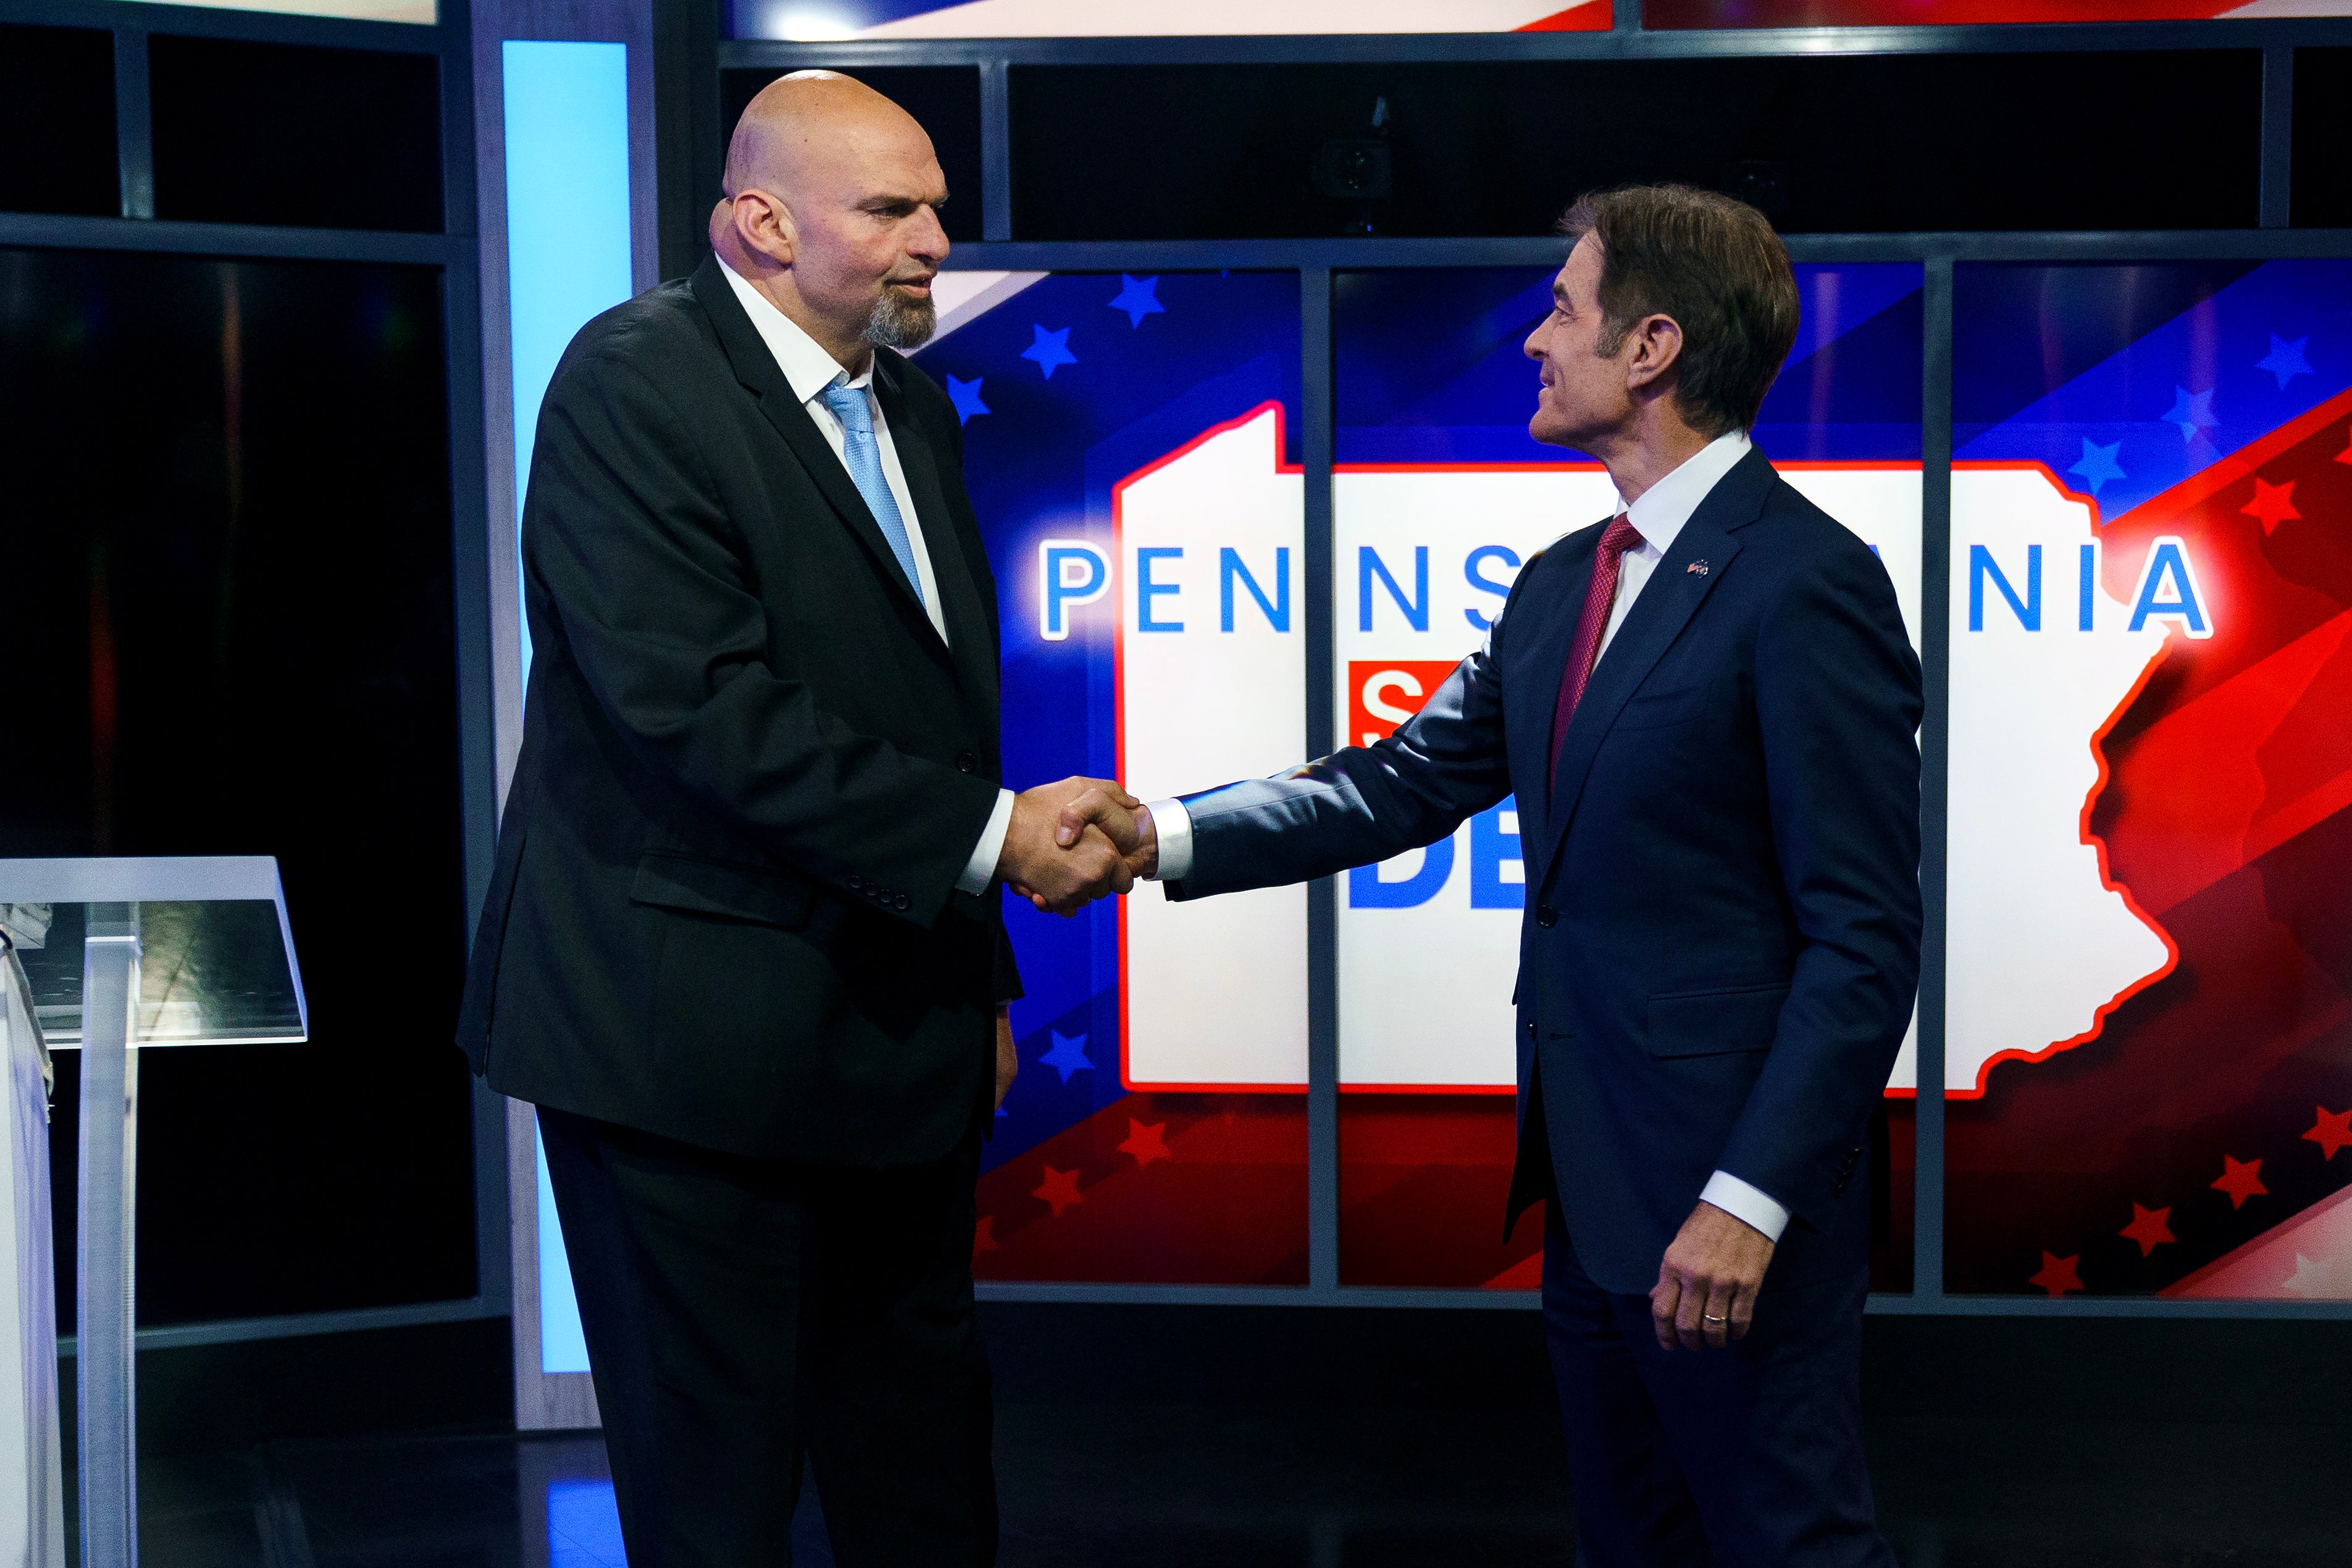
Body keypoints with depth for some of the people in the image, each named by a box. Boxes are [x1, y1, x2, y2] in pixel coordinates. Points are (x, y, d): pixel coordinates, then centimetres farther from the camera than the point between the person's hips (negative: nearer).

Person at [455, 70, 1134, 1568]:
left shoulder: (908, 398, 13)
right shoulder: (634, 382, -14)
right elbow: (702, 708, -24)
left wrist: (980, 981, 19)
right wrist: (990, 834, -21)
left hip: (902, 1034, 8)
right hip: (699, 1043, -8)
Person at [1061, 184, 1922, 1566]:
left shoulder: (1807, 584, -16)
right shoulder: (1562, 585, 12)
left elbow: (1864, 939, -18)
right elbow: (1409, 780, 10)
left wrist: (1750, 1198, -22)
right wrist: (1166, 835, -2)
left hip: (1729, 1196, -9)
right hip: (1590, 1184, 9)